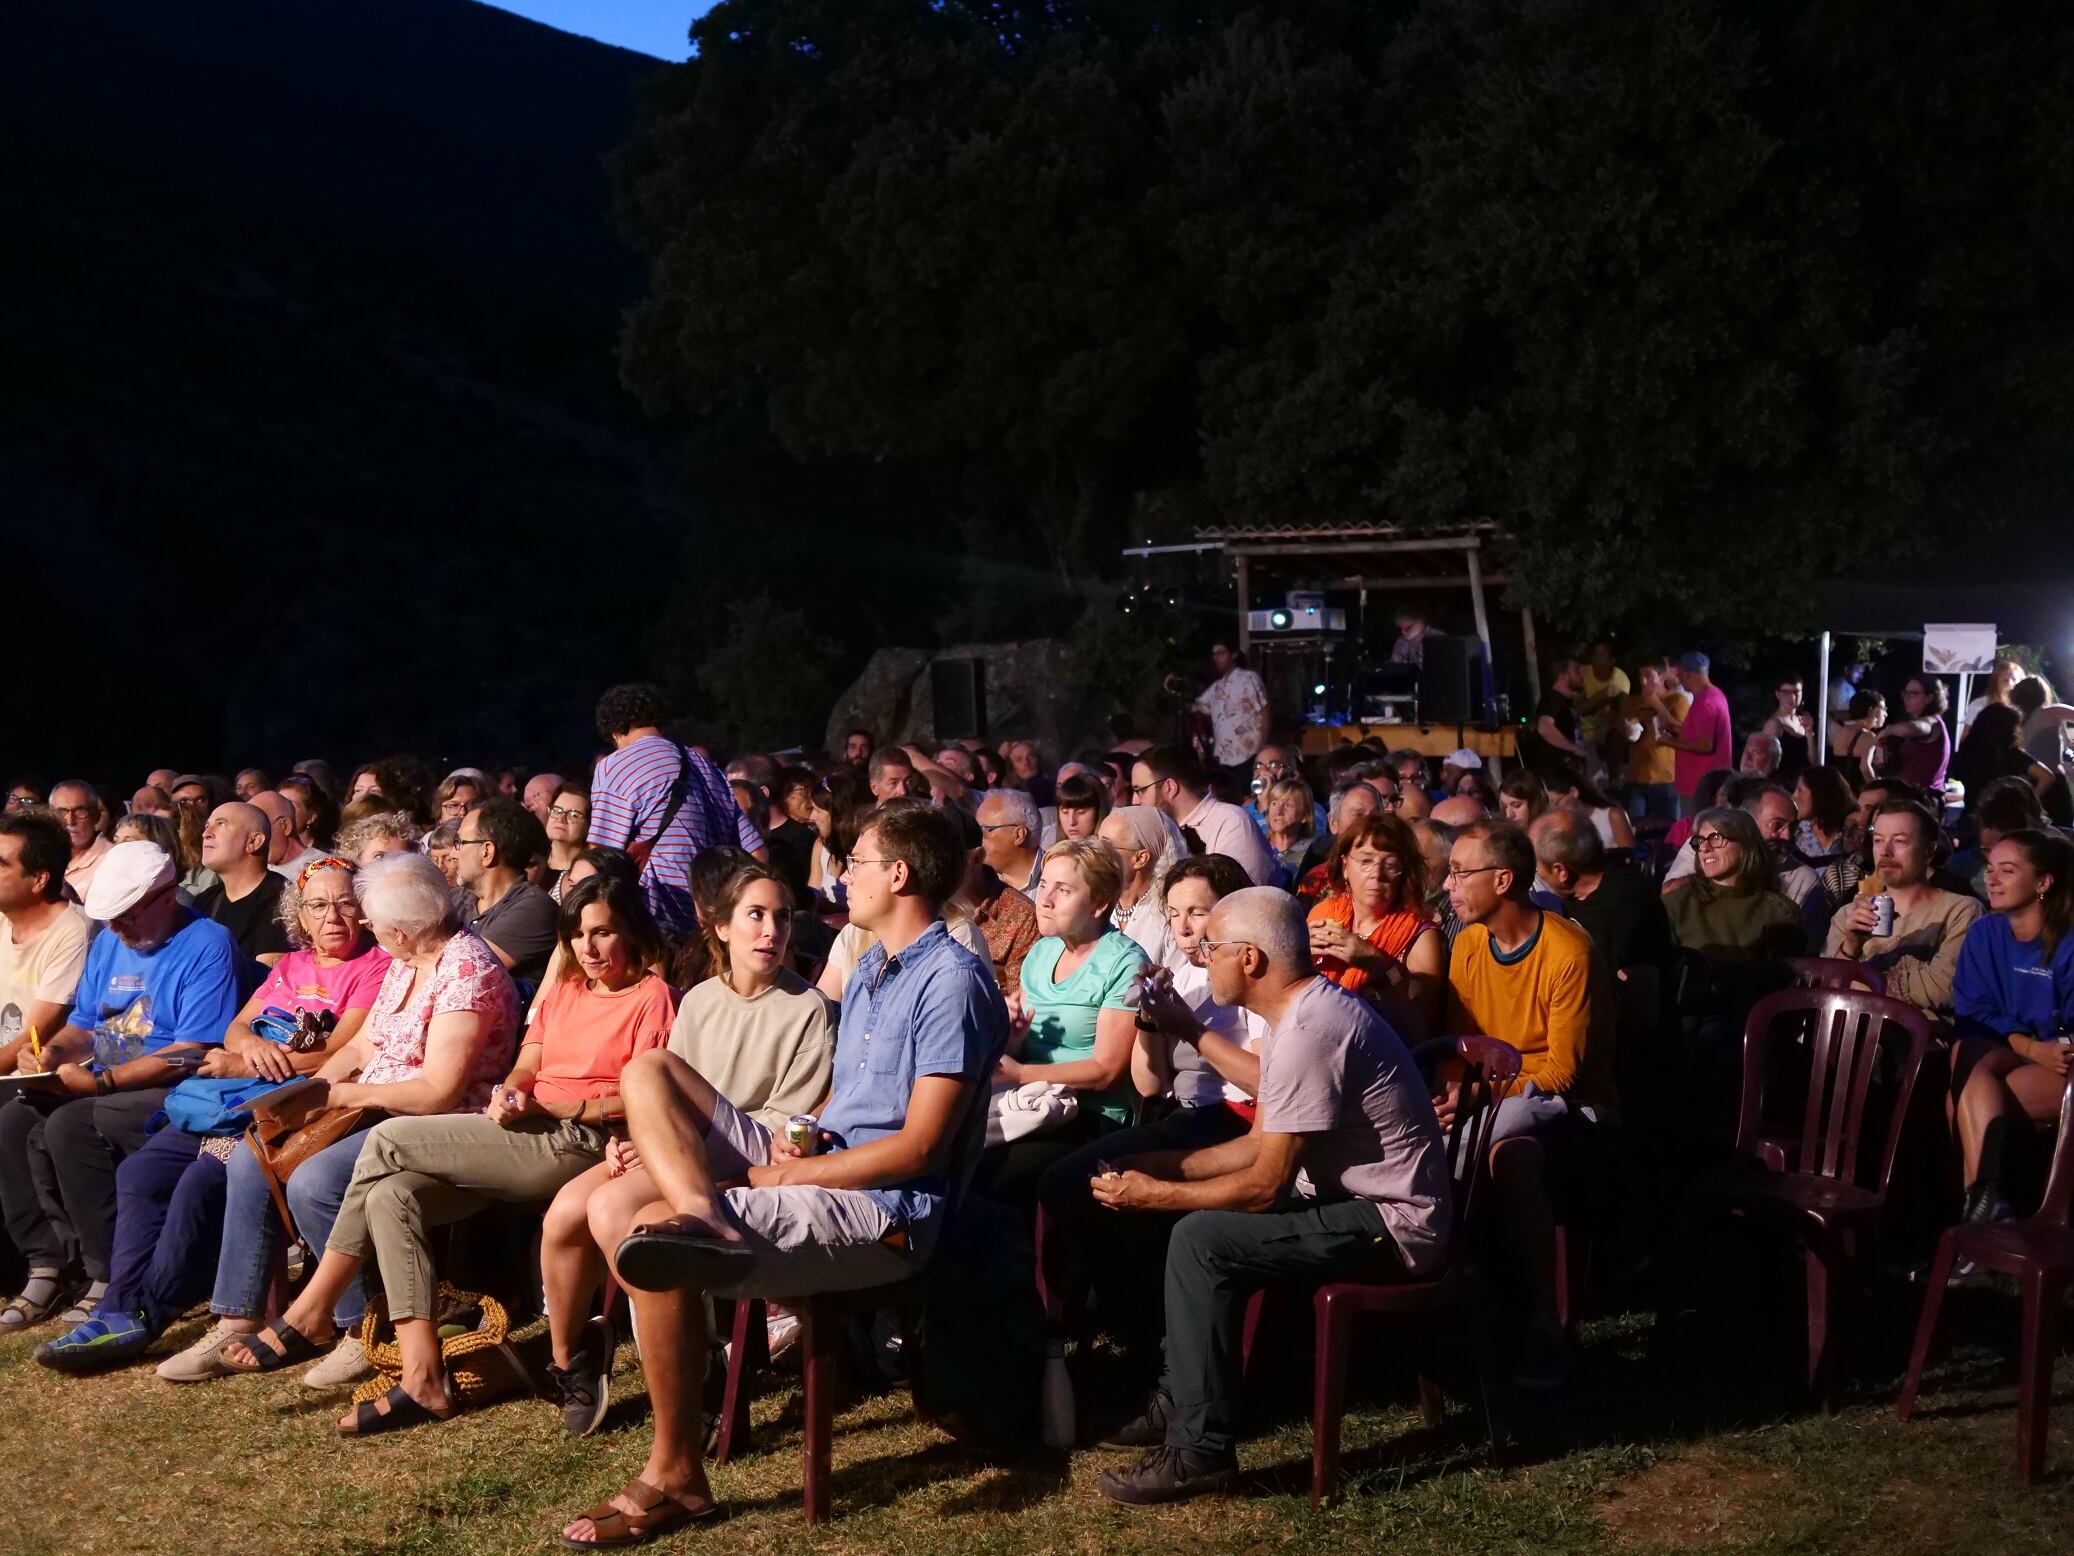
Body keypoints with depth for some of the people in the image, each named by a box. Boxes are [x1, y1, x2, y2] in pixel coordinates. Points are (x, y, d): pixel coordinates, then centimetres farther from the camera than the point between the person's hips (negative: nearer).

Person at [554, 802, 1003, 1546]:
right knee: (648, 1071, 1)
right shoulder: (871, 969, 17)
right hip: (820, 1168, 10)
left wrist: (789, 1174, -12)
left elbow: (917, 1148, -19)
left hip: (881, 1213, -10)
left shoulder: (953, 982, -14)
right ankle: (700, 1217, -28)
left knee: (633, 1224, -26)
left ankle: (674, 1476, -14)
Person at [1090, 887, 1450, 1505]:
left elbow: (1265, 1185, -21)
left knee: (1202, 1238, -18)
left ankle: (1200, 1449, -13)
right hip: (1367, 1206, 11)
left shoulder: (1308, 1032, -23)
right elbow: (1257, 1145, 16)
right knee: (1207, 1217, 14)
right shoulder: (1305, 1010, 9)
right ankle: (1182, 1400, 18)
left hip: (1390, 1224, -11)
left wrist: (1152, 1194, -10)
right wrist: (1159, 1165, 10)